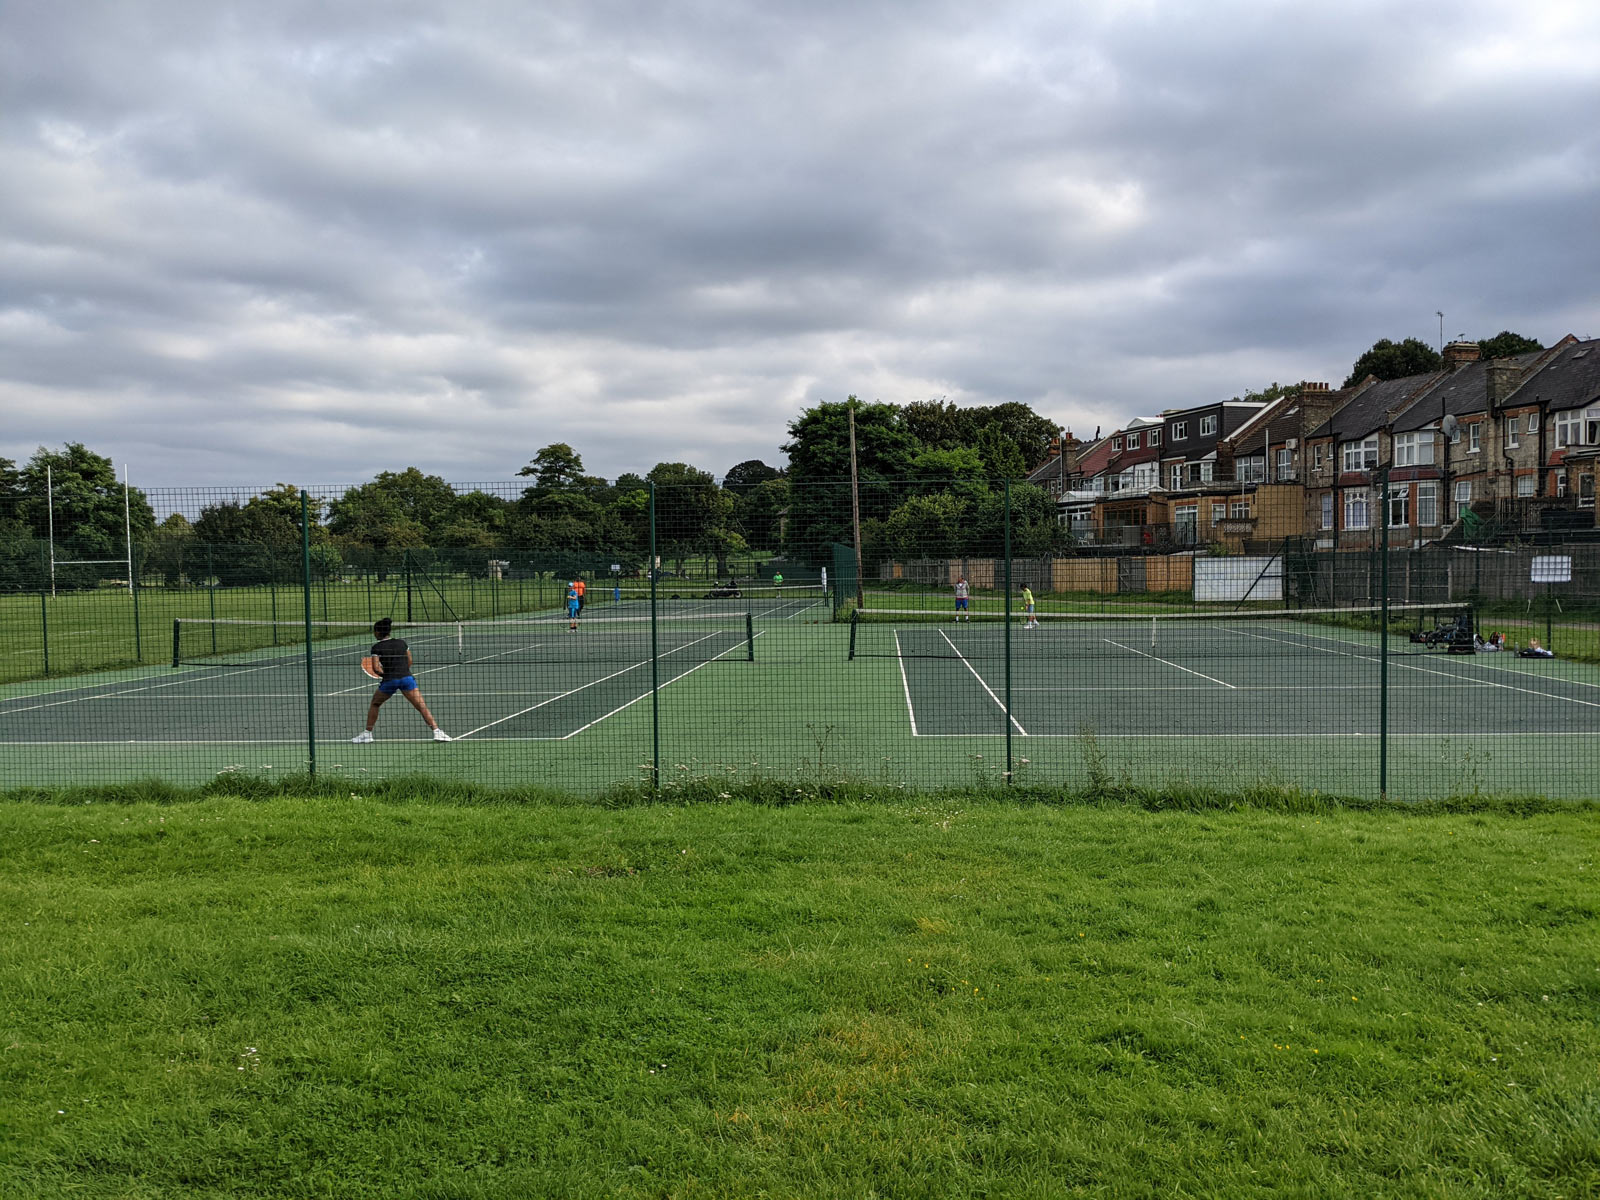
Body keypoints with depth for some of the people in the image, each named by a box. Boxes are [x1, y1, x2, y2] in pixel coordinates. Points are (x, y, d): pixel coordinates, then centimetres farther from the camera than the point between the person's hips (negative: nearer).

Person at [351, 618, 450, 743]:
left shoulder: (377, 647, 3)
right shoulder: (401, 642, 13)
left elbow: (376, 667, -7)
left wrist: (385, 673, 10)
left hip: (389, 681, -1)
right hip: (407, 677, 1)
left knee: (374, 704, 23)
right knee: (421, 706, -4)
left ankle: (367, 733, 24)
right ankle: (436, 731, -16)